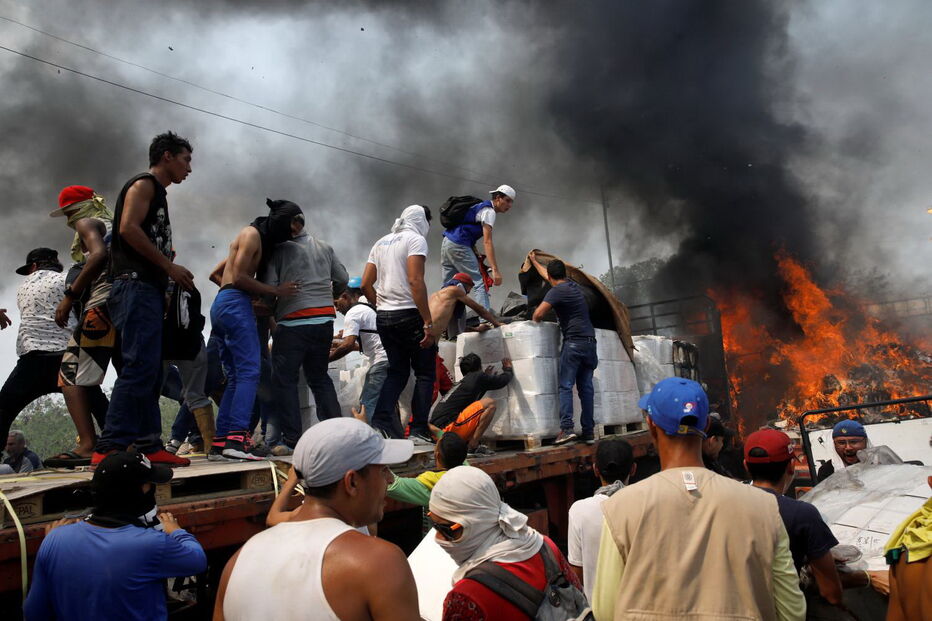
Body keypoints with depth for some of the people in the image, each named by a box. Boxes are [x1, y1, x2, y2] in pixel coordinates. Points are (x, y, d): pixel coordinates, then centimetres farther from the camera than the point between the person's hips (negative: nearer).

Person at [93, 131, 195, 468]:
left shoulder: (157, 193, 27)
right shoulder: (143, 184, 0)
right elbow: (128, 228, -15)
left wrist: (172, 273, 12)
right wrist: (170, 265, -13)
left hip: (149, 290, 10)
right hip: (135, 286, -10)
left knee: (150, 373, 7)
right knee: (139, 367, -17)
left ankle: (150, 446, 8)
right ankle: (109, 449, -18)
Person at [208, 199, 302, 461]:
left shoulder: (259, 237, 25)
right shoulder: (252, 234, -2)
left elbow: (215, 274, 27)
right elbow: (239, 277, -12)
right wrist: (276, 290, -8)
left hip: (221, 306, 10)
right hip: (235, 304, -10)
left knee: (235, 379, 6)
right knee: (249, 372, -15)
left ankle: (220, 443, 2)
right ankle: (237, 439, -24)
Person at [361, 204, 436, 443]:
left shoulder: (381, 243, 17)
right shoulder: (416, 239, -4)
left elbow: (365, 285, 12)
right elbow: (415, 281, -17)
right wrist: (428, 323, -18)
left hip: (383, 316, 7)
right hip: (409, 315, -7)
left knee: (397, 371, 14)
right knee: (425, 372, 4)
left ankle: (380, 423, 0)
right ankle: (419, 430, 2)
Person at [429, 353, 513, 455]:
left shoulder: (460, 383, 26)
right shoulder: (477, 377, 3)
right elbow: (502, 380, 14)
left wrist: (486, 377, 48)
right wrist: (509, 369, 35)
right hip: (447, 428, -9)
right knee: (490, 403, -8)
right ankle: (473, 446, -9)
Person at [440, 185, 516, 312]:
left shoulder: (481, 207, 21)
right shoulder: (489, 211, -8)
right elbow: (487, 242, -18)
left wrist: (476, 257, 11)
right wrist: (495, 270, -24)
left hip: (447, 244, 10)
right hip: (459, 246, -10)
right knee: (480, 283, -12)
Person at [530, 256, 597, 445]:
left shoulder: (557, 291, -6)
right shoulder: (573, 285, 18)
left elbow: (538, 314, -16)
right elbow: (546, 275, 37)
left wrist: (536, 320, 7)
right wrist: (534, 261, 50)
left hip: (574, 341, -7)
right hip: (590, 341, 7)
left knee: (566, 386, -9)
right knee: (586, 387, 6)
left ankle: (566, 428, -19)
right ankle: (589, 431, 5)